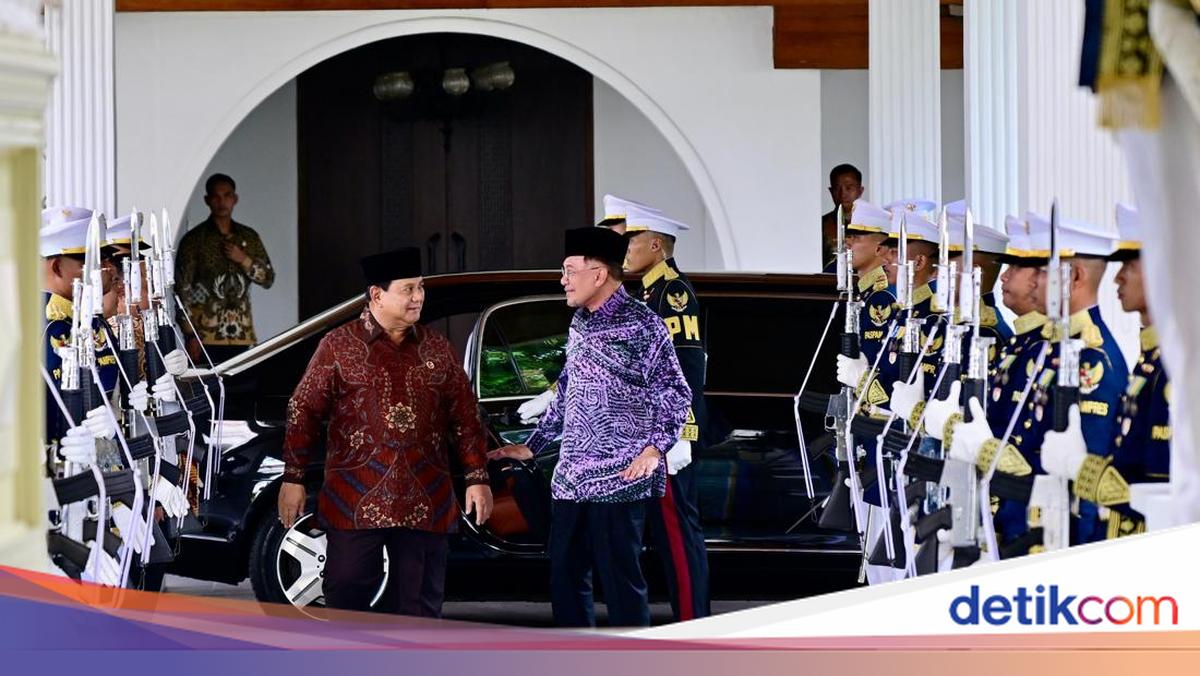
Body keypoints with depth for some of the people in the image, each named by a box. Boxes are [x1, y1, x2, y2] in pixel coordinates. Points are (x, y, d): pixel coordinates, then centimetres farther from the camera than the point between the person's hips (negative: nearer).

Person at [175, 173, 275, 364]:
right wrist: (191, 336, -8)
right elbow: (182, 290, -2)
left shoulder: (249, 237, 14)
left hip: (242, 335, 3)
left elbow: (268, 279, 14)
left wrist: (244, 260, -5)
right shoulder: (194, 240, 1)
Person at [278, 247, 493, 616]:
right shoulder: (338, 346, 2)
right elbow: (303, 412, 2)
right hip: (356, 501, -3)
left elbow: (465, 417, 14)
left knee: (419, 605, 6)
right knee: (346, 601, -1)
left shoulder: (437, 349, 11)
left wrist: (477, 478, 7)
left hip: (425, 504, 3)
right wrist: (293, 479, -3)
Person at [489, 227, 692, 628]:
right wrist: (531, 447, 27)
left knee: (621, 580, -6)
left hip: (620, 479, -8)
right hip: (571, 478, 8)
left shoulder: (641, 324, -8)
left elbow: (675, 394, -8)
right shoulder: (579, 325, 16)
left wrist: (655, 448, -20)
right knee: (565, 577, 11)